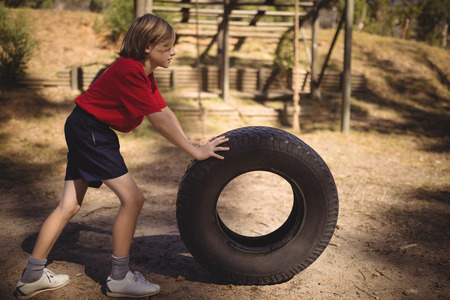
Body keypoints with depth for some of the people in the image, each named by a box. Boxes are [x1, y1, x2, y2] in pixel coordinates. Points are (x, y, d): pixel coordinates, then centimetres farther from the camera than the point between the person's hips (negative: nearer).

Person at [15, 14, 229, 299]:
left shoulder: (144, 73, 10)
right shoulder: (130, 71, -22)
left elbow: (166, 111, 7)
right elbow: (159, 121, -24)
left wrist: (193, 144, 1)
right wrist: (195, 152, -20)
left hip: (82, 130, 11)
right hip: (89, 131, -10)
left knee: (69, 206, 13)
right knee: (132, 198, -9)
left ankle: (33, 276, 23)